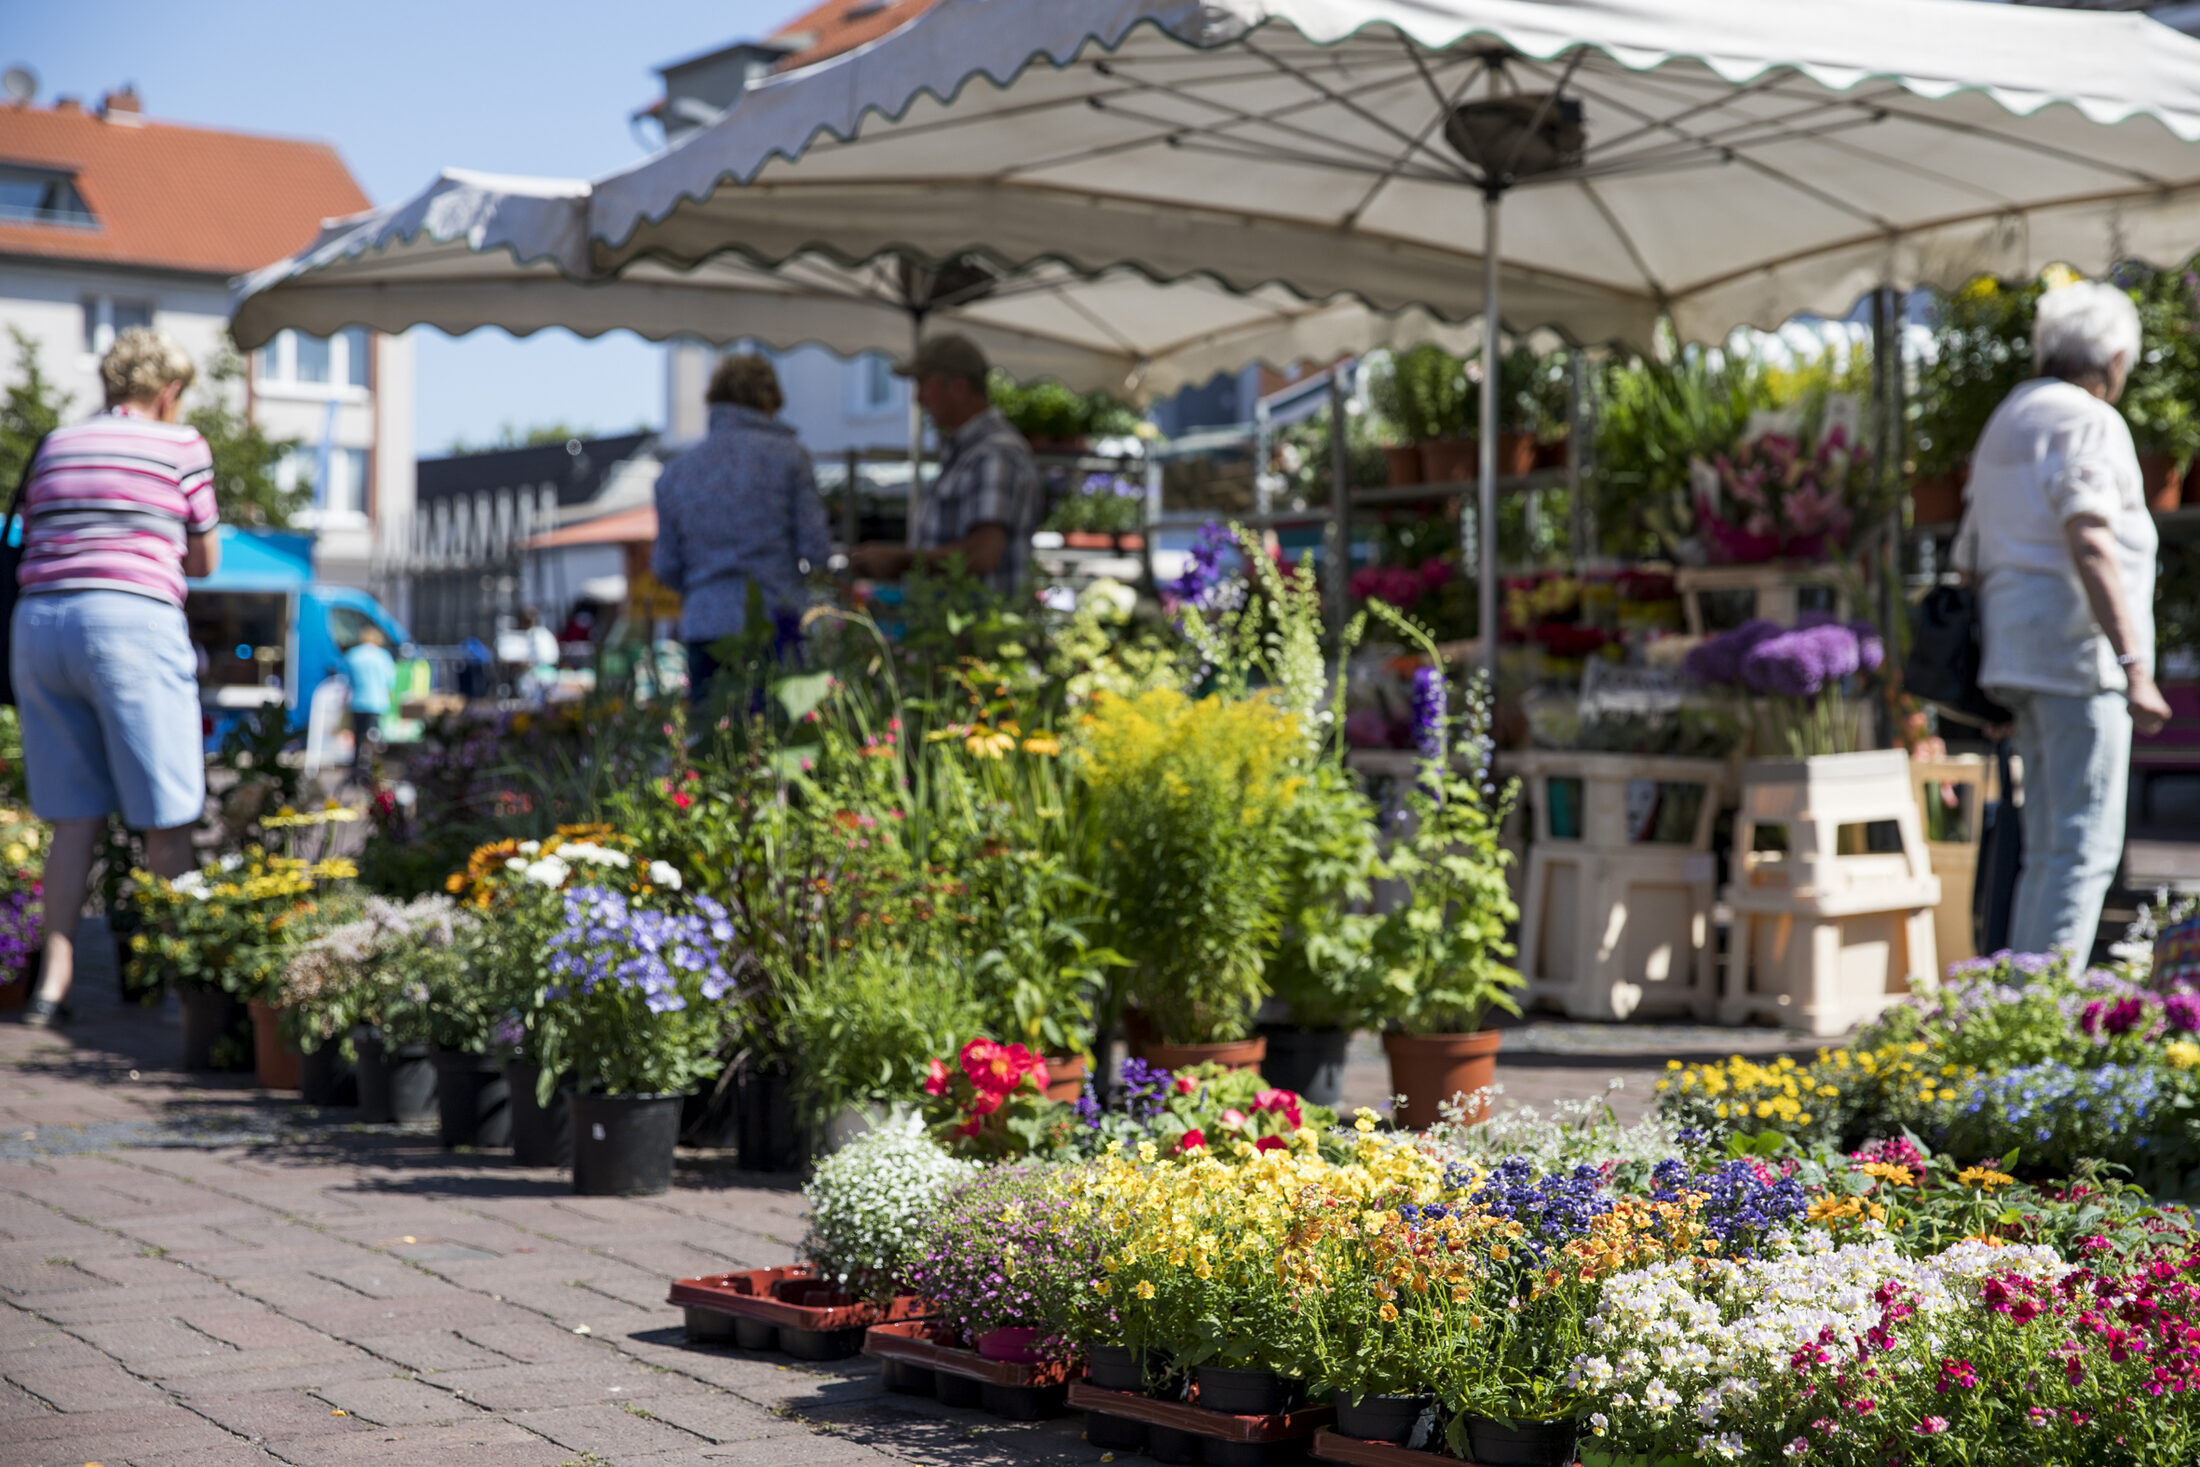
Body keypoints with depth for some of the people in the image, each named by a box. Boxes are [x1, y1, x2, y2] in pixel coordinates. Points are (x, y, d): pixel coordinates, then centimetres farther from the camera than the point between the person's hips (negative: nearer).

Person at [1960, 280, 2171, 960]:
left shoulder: (2007, 421, 21)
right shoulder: (2087, 421, -7)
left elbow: (1972, 556, 23)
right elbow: (2090, 546, -21)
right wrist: (2134, 665, -25)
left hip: (2018, 649, 9)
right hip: (2078, 650, -9)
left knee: (2049, 849, 11)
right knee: (2085, 847, -10)